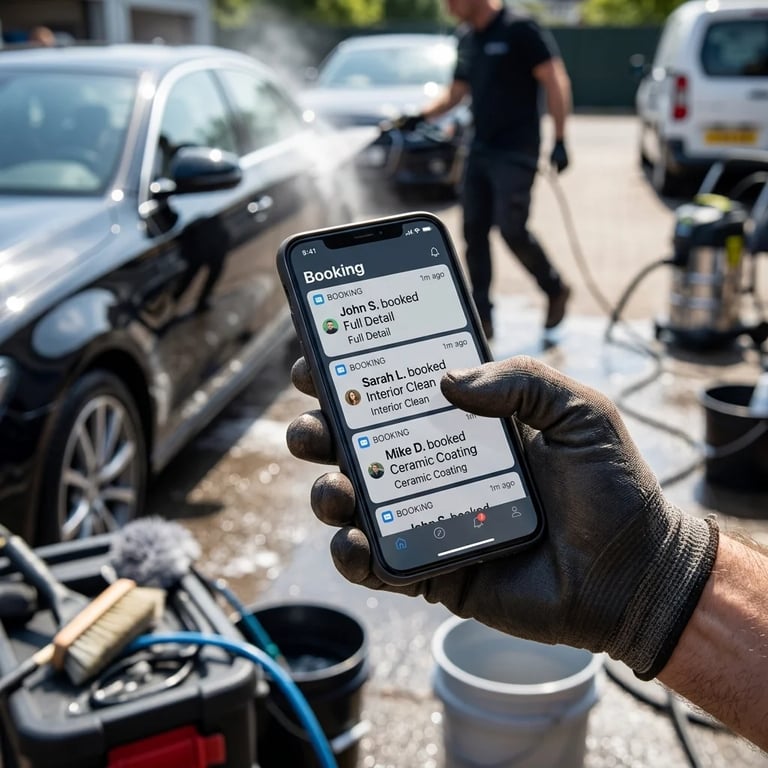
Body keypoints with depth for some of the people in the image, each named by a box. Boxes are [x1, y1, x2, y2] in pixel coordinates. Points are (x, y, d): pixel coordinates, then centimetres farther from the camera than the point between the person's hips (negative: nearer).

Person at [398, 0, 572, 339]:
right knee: (474, 231, 3)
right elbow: (455, 93, 22)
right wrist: (420, 116, 6)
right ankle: (481, 316, 11)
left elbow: (556, 82, -12)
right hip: (480, 150, 8)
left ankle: (556, 290, 14)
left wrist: (559, 140, -16)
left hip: (515, 152, -7)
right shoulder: (467, 40, 13)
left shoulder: (521, 31, -10)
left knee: (511, 229, -11)